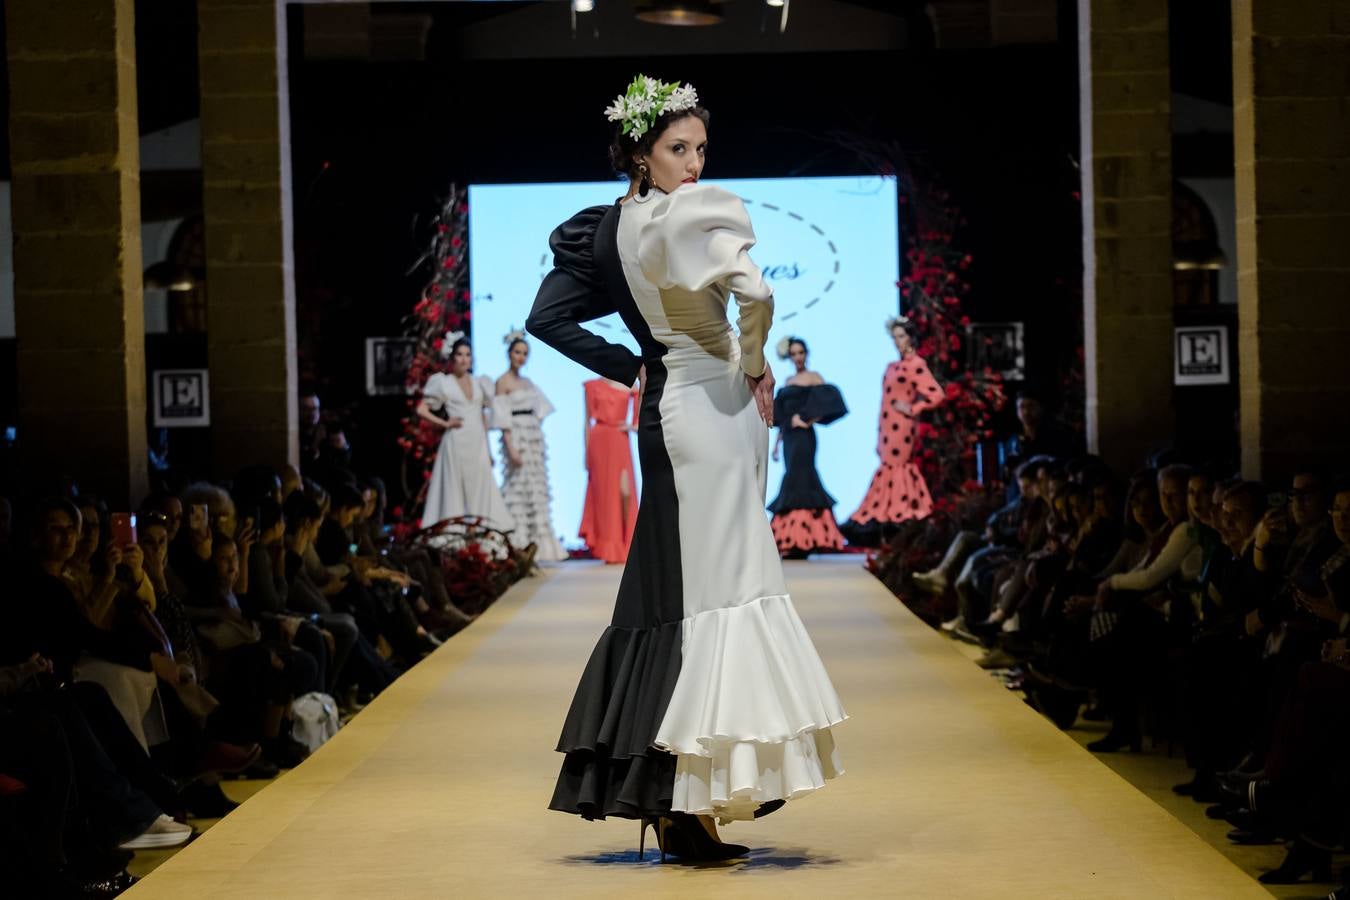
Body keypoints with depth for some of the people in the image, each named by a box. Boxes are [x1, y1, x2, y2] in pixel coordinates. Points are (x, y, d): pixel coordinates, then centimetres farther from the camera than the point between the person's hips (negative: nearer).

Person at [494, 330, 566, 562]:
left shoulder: (528, 383, 16)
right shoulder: (503, 382, -5)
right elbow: (503, 419, -12)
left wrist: (541, 443, 11)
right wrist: (511, 448, -19)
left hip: (534, 438, 8)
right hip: (516, 438, -8)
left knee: (538, 490, 7)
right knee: (518, 489, -7)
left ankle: (538, 542, 11)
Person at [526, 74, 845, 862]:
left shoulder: (602, 229, 9)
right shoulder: (694, 215, -14)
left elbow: (548, 318, 11)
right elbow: (756, 295, -28)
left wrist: (628, 366, 11)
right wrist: (756, 367, -10)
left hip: (661, 411, 8)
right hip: (713, 406, -8)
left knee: (662, 592, 11)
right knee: (719, 591, -6)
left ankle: (665, 802, 15)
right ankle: (690, 804, -8)